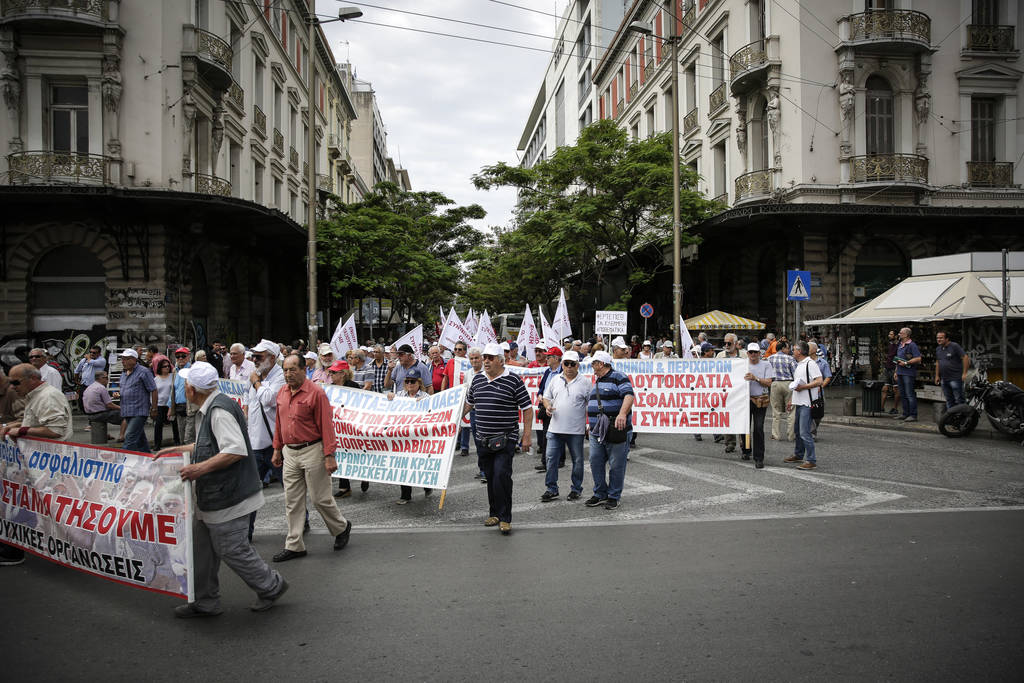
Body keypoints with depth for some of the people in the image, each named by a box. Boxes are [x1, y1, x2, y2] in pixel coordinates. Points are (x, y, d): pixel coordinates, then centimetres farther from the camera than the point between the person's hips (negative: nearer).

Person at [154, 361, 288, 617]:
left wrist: (201, 468, -28)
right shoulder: (210, 409, 13)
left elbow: (236, 450, -30)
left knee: (232, 549, 0)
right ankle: (205, 602, 27)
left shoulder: (219, 410, -21)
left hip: (228, 497, -11)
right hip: (212, 496, 11)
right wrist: (176, 450, 25)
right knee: (202, 548, 15)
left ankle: (271, 587, 18)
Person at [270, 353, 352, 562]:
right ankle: (294, 546, 17)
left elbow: (326, 425, -14)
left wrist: (329, 456, -17)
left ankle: (341, 527, 27)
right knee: (292, 501, 9)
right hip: (290, 453, 6)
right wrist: (277, 449, 17)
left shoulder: (316, 392, -13)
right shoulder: (282, 393, 8)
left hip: (312, 451, -6)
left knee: (320, 498, 2)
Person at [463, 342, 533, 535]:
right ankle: (494, 513, 25)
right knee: (490, 477, 12)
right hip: (483, 439, 5)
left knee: (501, 475, -13)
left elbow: (527, 409, -6)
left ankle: (505, 518, -3)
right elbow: (469, 403, 24)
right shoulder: (477, 379, 9)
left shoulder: (513, 380, -8)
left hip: (505, 439, -5)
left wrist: (527, 436, -9)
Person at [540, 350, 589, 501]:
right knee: (551, 459, 2)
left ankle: (576, 489, 21)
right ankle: (551, 489, 13)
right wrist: (547, 406, -6)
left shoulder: (585, 382, -1)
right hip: (555, 428, 2)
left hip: (576, 430, -2)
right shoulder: (555, 379, 9)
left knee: (577, 460, 8)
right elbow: (546, 397, 16)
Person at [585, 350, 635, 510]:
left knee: (616, 466, 0)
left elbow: (629, 396, -21)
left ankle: (614, 497, 10)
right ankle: (600, 495, 18)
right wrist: (590, 424, 28)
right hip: (596, 432, 8)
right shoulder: (597, 381, 21)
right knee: (595, 463, 7)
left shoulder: (618, 378, -7)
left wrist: (622, 414, -37)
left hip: (616, 431, -8)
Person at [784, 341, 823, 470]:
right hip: (799, 403, 10)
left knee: (804, 433, -11)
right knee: (798, 431, 18)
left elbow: (819, 381, -20)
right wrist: (791, 400, 26)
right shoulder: (799, 365, 19)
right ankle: (798, 455, 31)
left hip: (807, 403, -10)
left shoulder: (810, 363, -11)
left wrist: (803, 387, -21)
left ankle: (811, 460, -7)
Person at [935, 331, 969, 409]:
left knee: (959, 400, -5)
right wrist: (937, 376, 18)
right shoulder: (938, 349, 13)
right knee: (949, 400, 13)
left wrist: (964, 373, -15)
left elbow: (965, 358, -12)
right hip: (944, 380, 7)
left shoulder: (954, 346, -10)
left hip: (955, 379, -7)